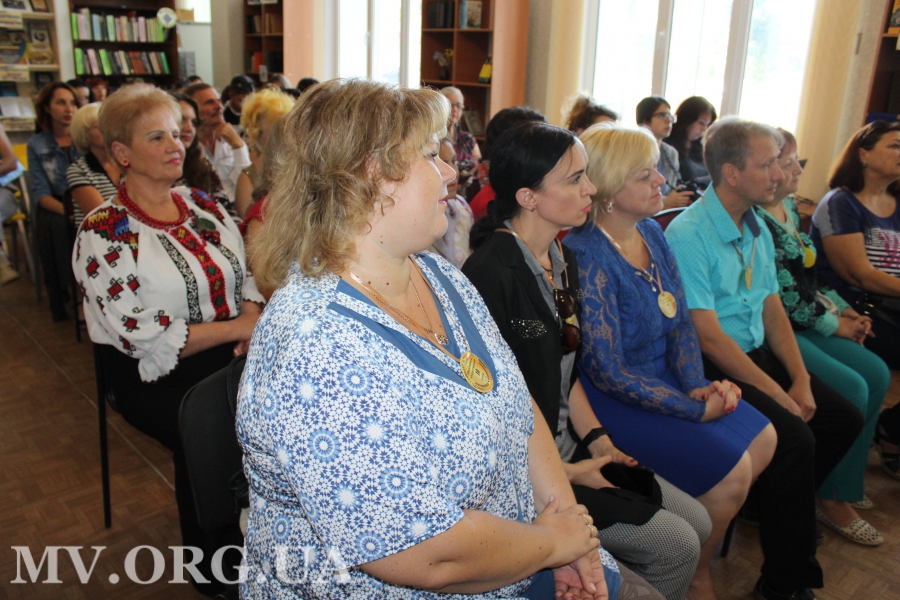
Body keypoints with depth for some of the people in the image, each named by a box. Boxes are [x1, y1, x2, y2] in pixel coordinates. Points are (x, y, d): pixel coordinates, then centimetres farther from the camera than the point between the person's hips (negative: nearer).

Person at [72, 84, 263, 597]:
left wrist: (253, 317, -9)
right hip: (156, 377, -4)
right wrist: (236, 327, -16)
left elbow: (246, 275, 13)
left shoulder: (203, 205, 10)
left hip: (230, 358, 5)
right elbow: (143, 337, -14)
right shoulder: (104, 233, -8)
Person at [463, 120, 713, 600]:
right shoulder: (490, 275, -23)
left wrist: (596, 439, 3)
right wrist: (564, 473, -15)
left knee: (696, 522, 9)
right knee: (676, 547, -6)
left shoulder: (564, 261, 7)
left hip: (568, 443, 9)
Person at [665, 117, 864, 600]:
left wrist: (800, 380, 0)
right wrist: (778, 395, -18)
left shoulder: (758, 230, 10)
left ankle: (786, 507, 26)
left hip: (758, 355, 9)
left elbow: (772, 310, 12)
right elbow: (708, 337, -22)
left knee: (845, 419, 5)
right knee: (794, 436, -23)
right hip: (711, 367, -9)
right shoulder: (689, 234, -19)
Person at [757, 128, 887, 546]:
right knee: (851, 388, -17)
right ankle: (832, 498, 2)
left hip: (803, 324, 10)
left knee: (876, 373, 5)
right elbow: (783, 294, -19)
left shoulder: (788, 207, 13)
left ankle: (848, 483, 17)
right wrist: (833, 325, -9)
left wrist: (841, 308, 7)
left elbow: (809, 276, 20)